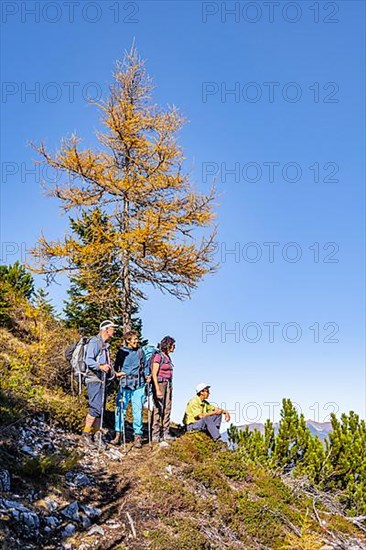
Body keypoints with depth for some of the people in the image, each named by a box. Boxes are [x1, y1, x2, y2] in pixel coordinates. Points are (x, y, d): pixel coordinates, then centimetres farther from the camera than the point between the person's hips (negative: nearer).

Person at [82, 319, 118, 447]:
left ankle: (92, 435, 13)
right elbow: (88, 360, -20)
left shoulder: (105, 345, 22)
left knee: (101, 409, 7)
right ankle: (86, 433, -7)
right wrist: (100, 366, -35)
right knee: (96, 407, -17)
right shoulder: (94, 342, -8)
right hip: (94, 379, -9)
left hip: (102, 380, 9)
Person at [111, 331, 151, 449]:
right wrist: (117, 373, -8)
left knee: (137, 411, 0)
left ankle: (137, 437, 7)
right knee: (120, 410, 1)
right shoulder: (122, 351, 5)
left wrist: (147, 375, 4)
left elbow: (145, 365, 17)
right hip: (125, 385, 0)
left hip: (138, 386, 1)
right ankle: (118, 435, 12)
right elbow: (116, 366, 11)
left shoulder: (140, 352, 10)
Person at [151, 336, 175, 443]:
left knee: (167, 409, 8)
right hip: (160, 383, -8)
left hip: (168, 384, 8)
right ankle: (155, 435, 0)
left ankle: (165, 433, 14)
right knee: (158, 409, -5)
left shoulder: (167, 357, 13)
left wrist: (170, 386, 13)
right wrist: (157, 390, -19)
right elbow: (154, 374, -14)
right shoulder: (158, 356, -11)